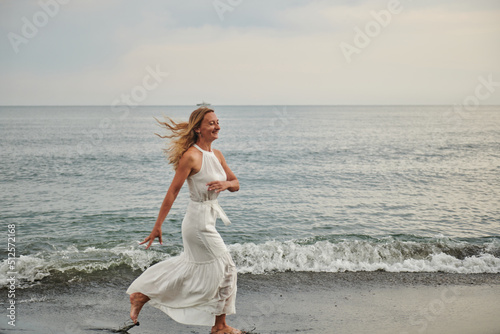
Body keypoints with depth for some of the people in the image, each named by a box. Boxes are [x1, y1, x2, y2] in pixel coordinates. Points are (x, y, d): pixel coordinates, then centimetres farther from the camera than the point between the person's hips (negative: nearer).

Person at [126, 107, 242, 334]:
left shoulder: (216, 154, 8)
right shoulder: (191, 156, -17)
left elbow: (236, 184, 12)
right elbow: (172, 192, -16)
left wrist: (226, 183, -12)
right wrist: (157, 227, -15)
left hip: (208, 219, 9)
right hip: (199, 220, -9)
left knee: (191, 267, 20)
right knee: (225, 267, 1)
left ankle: (142, 295, 32)